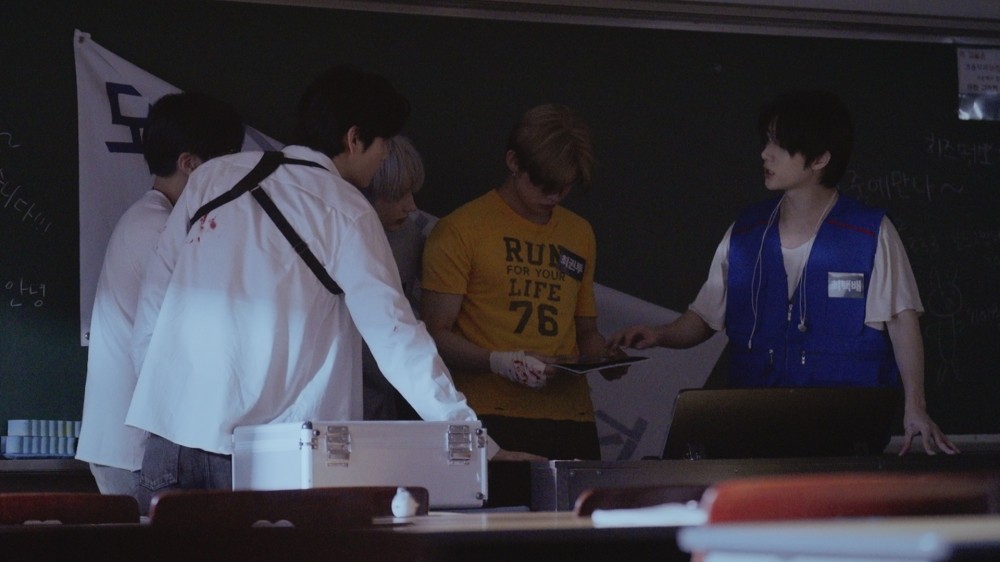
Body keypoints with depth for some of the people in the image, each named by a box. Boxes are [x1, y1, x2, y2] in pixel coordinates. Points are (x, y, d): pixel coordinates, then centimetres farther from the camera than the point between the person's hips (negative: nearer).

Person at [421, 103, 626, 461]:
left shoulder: (580, 234, 19)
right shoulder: (461, 230, 0)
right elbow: (436, 334, -4)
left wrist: (603, 357, 5)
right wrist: (500, 362, -19)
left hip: (571, 418, 5)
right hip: (491, 418, -5)